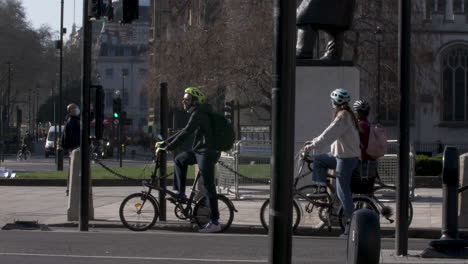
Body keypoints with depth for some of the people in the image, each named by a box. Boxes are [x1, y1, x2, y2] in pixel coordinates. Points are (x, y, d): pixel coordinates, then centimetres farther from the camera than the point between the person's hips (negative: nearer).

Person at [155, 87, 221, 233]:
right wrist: (164, 143, 18)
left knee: (208, 187, -7)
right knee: (180, 159, 21)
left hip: (207, 153, -10)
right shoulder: (196, 113, 17)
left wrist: (167, 148, -20)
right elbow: (183, 132, 22)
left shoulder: (198, 114, -15)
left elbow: (185, 134, -22)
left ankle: (214, 223, -5)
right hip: (200, 151, 10)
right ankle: (180, 193, 21)